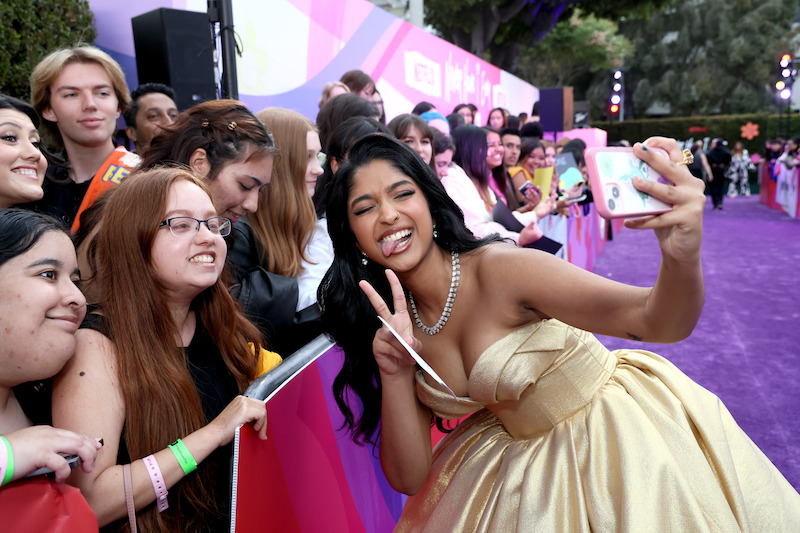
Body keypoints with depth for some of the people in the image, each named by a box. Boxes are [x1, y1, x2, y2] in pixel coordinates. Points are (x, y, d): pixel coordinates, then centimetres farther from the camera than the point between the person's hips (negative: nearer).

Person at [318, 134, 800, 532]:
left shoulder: (500, 270, -25)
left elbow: (658, 321, -32)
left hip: (619, 434, -4)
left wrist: (682, 255, -53)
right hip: (526, 457, 5)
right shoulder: (393, 323, -8)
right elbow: (409, 477, -9)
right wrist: (395, 374, -24)